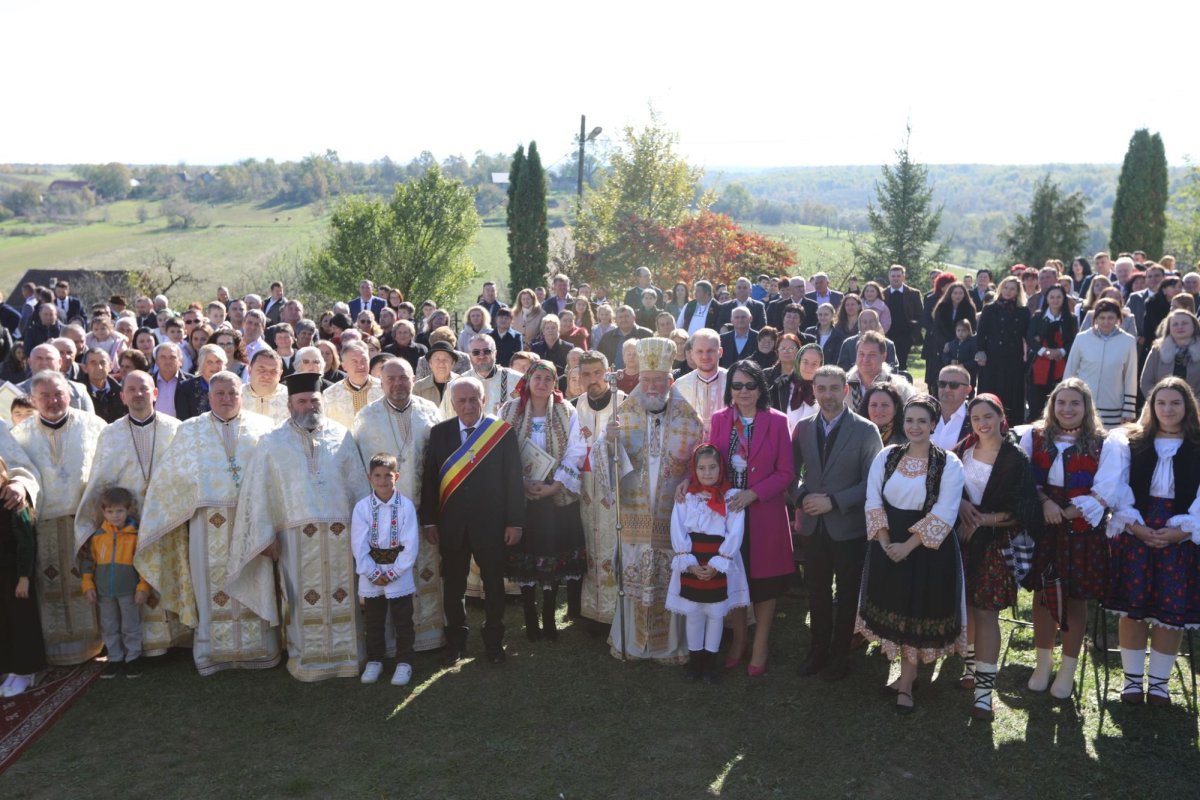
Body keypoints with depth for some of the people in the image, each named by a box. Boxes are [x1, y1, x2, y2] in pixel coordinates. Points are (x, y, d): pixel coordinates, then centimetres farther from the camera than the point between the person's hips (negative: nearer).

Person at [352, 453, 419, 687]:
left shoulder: (406, 506, -10)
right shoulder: (362, 507, -6)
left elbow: (410, 545, -10)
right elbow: (359, 545, -6)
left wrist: (393, 573, -12)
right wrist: (373, 574, -10)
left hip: (400, 575, -1)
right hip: (371, 576, 2)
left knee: (403, 621, 7)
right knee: (373, 621, 14)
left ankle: (404, 662, 19)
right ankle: (374, 661, 28)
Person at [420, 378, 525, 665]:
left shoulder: (503, 431, -4)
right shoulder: (439, 433, 2)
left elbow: (513, 479, -4)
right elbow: (429, 478, 4)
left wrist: (515, 522, -7)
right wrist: (428, 520, -1)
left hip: (491, 523, -1)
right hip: (451, 525, 2)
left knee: (494, 585, 10)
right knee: (453, 586, 11)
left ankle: (494, 642, 26)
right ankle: (456, 642, 27)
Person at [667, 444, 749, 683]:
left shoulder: (732, 496, -4)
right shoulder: (685, 496, 1)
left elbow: (735, 534, -9)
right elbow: (677, 532, -4)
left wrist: (716, 564, -16)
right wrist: (690, 563, -14)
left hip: (720, 566, -1)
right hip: (691, 566, 1)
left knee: (716, 614, 8)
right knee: (692, 613, 9)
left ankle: (710, 661, 21)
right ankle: (694, 659, 23)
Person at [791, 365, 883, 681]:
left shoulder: (865, 430, -9)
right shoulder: (803, 427, 3)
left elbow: (872, 481, -12)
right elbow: (791, 471, 6)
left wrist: (834, 501, -19)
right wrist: (802, 497, -13)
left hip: (849, 527, -3)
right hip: (813, 525, 4)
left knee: (847, 595, 11)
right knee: (817, 592, 16)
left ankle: (839, 656, 27)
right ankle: (818, 650, 34)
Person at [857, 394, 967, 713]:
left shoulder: (948, 463, -10)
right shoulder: (886, 456, 0)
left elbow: (944, 514, -15)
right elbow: (873, 501, 0)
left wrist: (908, 545, -19)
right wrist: (886, 543, -12)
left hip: (929, 549, -3)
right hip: (888, 547, 3)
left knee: (919, 612, 7)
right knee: (895, 609, 13)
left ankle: (905, 681, 22)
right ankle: (908, 671, 33)